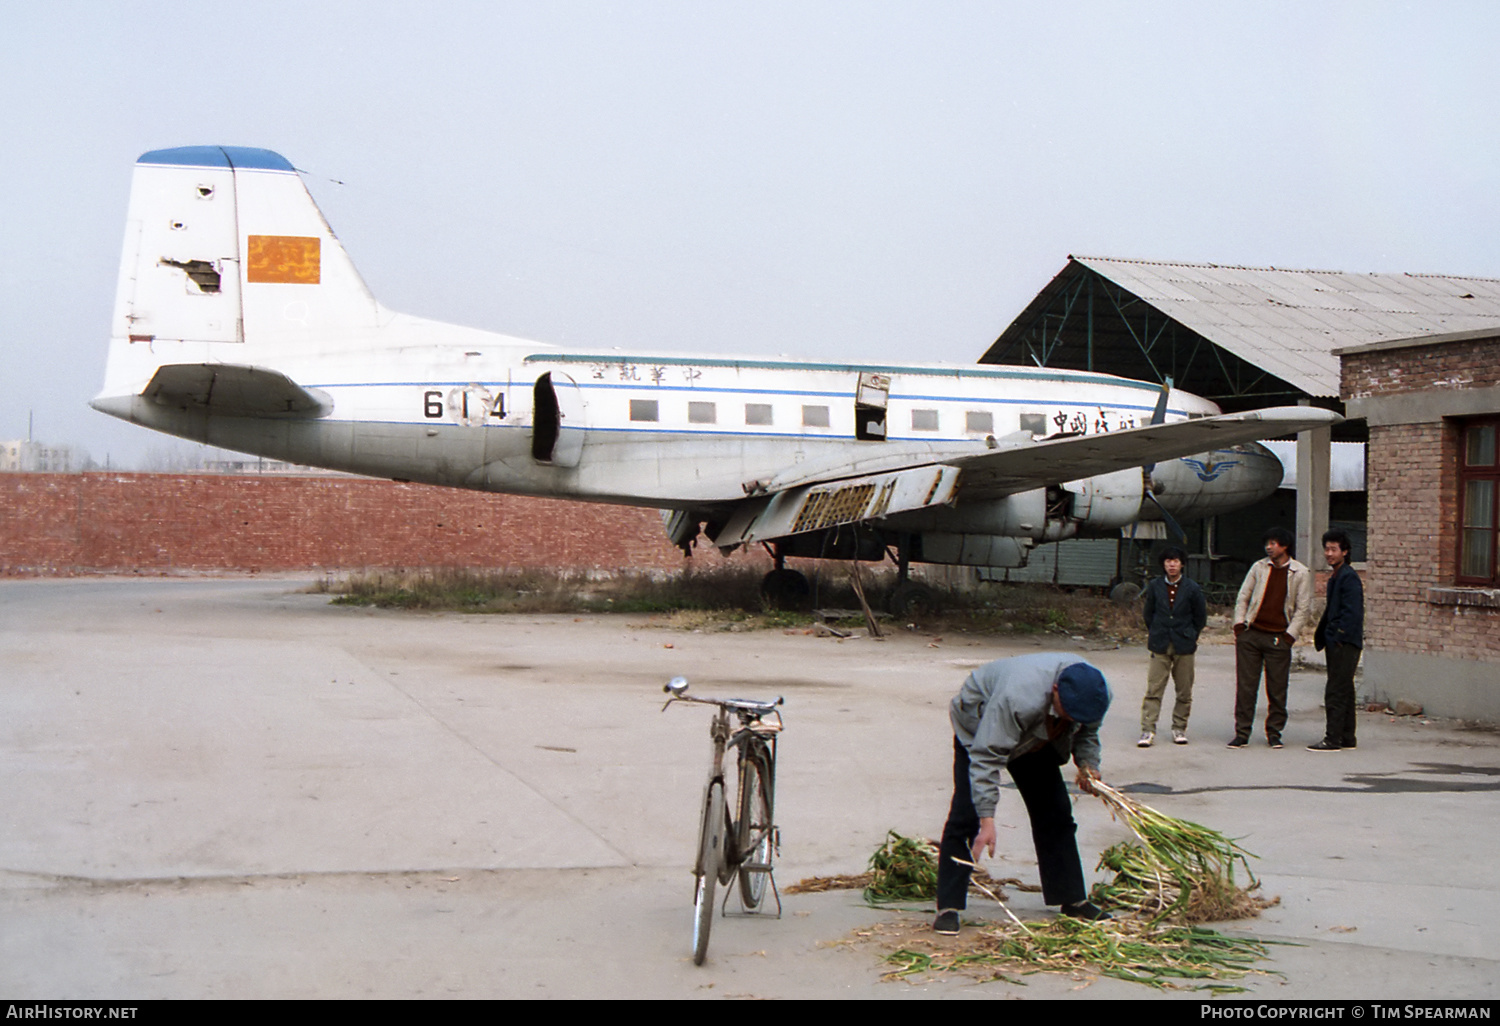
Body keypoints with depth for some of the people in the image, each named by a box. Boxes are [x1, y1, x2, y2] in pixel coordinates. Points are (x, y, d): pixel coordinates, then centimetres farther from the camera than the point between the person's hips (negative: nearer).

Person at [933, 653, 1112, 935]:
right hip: (979, 728, -6)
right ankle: (948, 907, -11)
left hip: (1036, 738, 6)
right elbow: (986, 756, -42)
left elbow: (1086, 732, -1)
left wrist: (1088, 765, -20)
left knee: (1055, 814, 4)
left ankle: (1073, 900, 16)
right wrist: (987, 820, -44)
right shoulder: (1017, 697, -46)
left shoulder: (1097, 694, -25)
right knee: (966, 816, -15)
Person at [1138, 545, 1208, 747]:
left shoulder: (1192, 588, -1)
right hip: (1160, 647, 0)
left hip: (1183, 647, 0)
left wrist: (1190, 637, 8)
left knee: (1184, 692, 5)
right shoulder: (1155, 586, 4)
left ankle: (1179, 729, 19)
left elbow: (1200, 617, 8)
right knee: (1153, 690, -6)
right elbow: (1148, 613, 15)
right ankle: (1148, 731, -6)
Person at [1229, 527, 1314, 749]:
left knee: (1277, 688, 2)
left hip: (1278, 638, -2)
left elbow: (1304, 608, 2)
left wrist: (1289, 635, -5)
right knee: (1245, 686, 0)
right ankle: (1242, 733, 6)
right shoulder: (1259, 567, 8)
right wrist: (1239, 624, 3)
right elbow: (1243, 597, 14)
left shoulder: (1301, 574, 0)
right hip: (1251, 635, 2)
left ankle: (1274, 733, 15)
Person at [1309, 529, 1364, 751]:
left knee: (1335, 692, -9)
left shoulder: (1349, 577, -13)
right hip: (1337, 643, 10)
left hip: (1345, 644, -10)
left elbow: (1352, 613, -20)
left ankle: (1333, 739, -8)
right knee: (1343, 691, 13)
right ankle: (1346, 738, 19)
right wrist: (1323, 636, 16)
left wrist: (1339, 638, -19)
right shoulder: (1336, 577, 18)